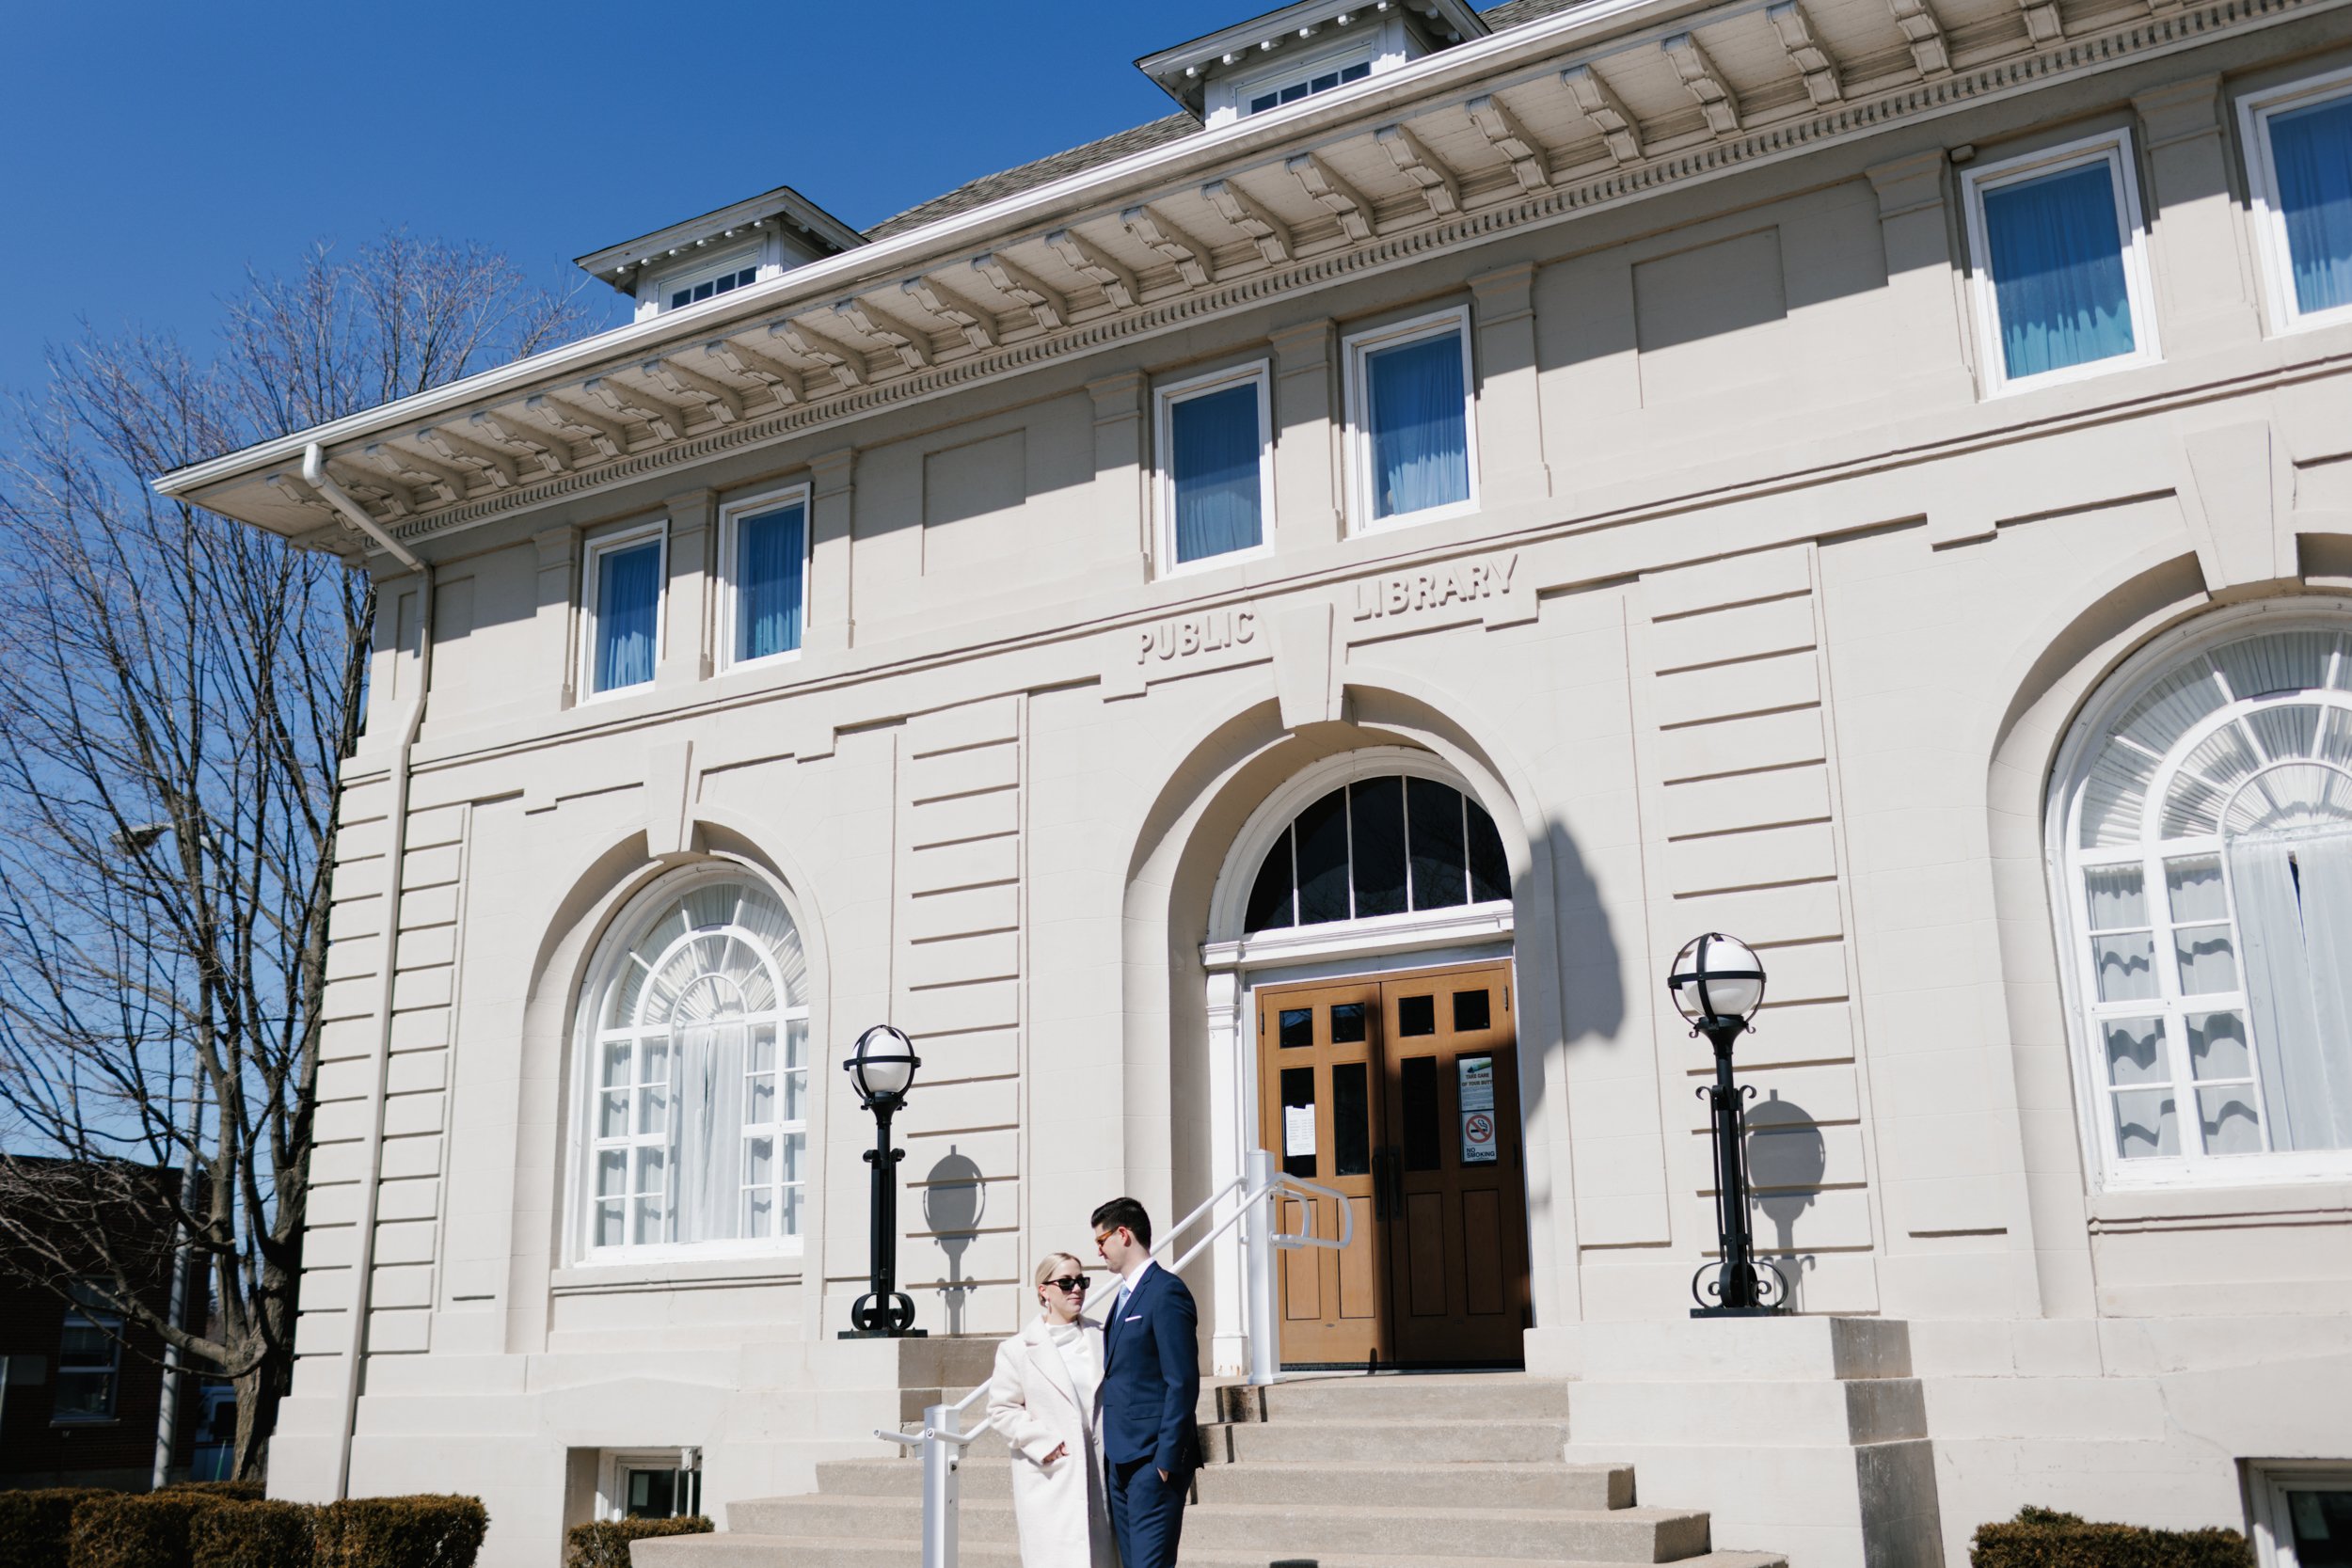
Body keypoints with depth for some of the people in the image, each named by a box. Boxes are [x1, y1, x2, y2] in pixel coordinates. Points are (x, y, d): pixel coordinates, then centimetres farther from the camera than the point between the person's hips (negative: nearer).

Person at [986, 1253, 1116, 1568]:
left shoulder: (1102, 1338, 9)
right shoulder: (1018, 1349, 1)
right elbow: (1001, 1409, 0)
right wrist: (1043, 1442, -10)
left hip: (1099, 1469, 3)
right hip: (1050, 1477, -3)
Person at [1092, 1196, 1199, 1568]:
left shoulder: (1166, 1292, -12)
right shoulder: (1126, 1294, 18)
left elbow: (1182, 1383, -16)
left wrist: (1166, 1460, -18)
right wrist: (1113, 1454, 14)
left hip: (1153, 1458, -9)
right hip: (1123, 1460, 9)